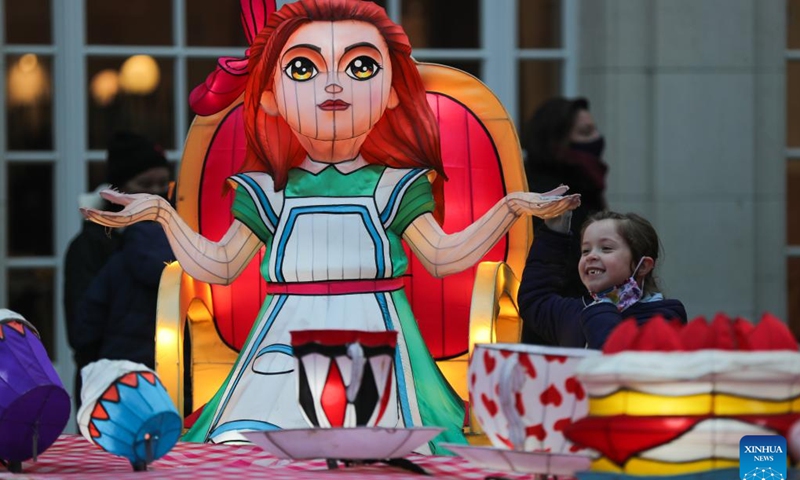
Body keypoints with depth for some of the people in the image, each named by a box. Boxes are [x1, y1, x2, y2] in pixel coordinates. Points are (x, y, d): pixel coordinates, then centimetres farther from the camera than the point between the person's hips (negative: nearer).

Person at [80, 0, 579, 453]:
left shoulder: (394, 188, 9)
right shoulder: (267, 192, 12)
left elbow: (444, 256, 9)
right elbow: (218, 266, 14)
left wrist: (510, 209, 3)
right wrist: (162, 214, 9)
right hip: (286, 347, 1)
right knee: (246, 446, -23)